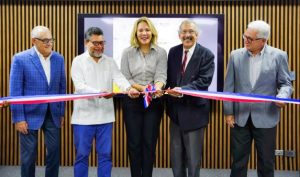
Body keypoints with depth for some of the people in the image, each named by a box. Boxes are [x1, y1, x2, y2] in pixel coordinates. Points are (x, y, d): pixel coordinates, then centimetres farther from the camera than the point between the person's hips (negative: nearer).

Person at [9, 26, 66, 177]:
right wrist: (18, 118, -11)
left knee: (55, 152, 8)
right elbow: (15, 91, -8)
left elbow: (62, 87, 8)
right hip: (30, 114, -3)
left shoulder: (59, 59, 4)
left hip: (53, 114, 4)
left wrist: (62, 113, 9)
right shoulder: (20, 59, -9)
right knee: (29, 155, 8)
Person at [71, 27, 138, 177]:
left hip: (105, 116, 3)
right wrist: (99, 92, -29)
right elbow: (79, 86, -13)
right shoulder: (78, 61, -1)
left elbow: (119, 78, -7)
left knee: (105, 154, 9)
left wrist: (129, 88, -29)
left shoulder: (110, 62, 9)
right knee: (82, 155, 6)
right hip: (84, 116, -3)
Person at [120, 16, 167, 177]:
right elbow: (125, 79, -3)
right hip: (132, 102, 0)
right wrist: (142, 88, -20)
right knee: (134, 142, 7)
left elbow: (161, 76, -8)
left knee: (149, 142, 7)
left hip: (154, 102, 0)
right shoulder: (127, 52, 1)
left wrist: (157, 88, -31)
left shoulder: (161, 52, 1)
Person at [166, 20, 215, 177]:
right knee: (175, 153, 17)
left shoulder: (206, 55, -10)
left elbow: (204, 81, -20)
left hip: (194, 110, -4)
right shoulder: (173, 52, 6)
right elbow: (168, 76, 8)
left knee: (193, 155, 10)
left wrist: (183, 90, -34)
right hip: (175, 109, 5)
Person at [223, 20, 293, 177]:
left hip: (265, 118, -1)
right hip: (240, 117, 2)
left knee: (266, 160, 12)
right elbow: (229, 86, 3)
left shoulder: (279, 56, -5)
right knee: (238, 159, 12)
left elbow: (285, 83, 0)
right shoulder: (235, 55, 1)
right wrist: (228, 112, 1)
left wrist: (282, 96, -23)